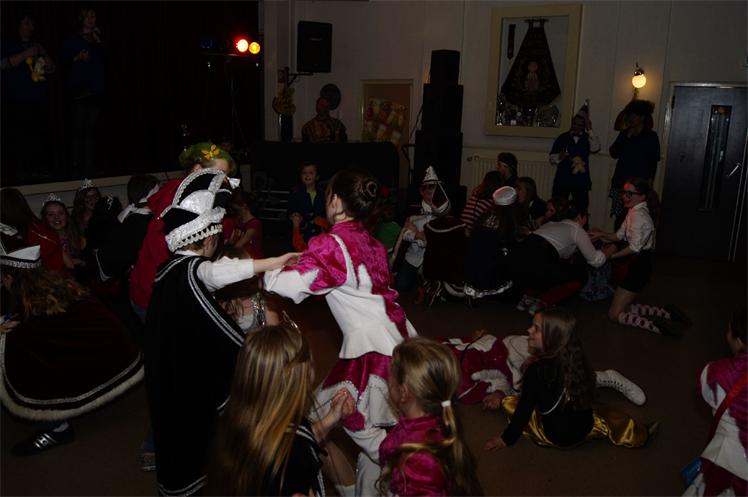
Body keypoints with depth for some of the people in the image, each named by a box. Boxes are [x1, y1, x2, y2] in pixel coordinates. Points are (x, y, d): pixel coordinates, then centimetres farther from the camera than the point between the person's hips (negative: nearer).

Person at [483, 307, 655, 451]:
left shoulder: (536, 371, -26)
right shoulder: (576, 359, -10)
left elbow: (525, 409, -18)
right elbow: (585, 397, 7)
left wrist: (507, 438, -6)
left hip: (554, 437, -5)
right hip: (585, 430, 5)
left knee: (509, 402, 4)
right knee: (602, 413, 34)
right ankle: (640, 434, 39)